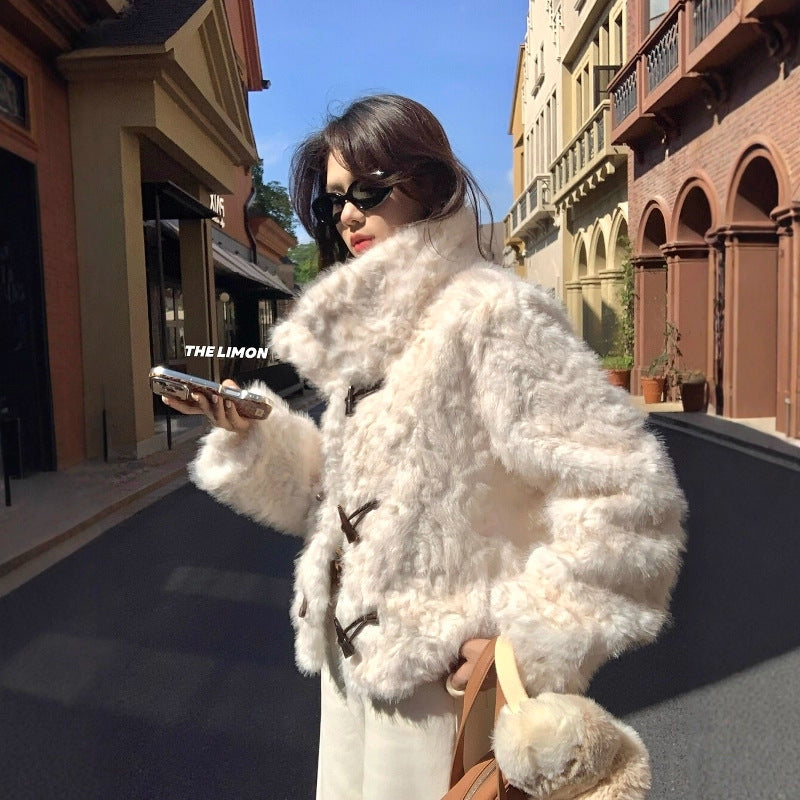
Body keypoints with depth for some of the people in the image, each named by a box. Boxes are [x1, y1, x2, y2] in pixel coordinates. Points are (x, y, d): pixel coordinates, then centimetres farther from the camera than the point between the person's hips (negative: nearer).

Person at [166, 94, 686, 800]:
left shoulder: (490, 312, -18)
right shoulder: (368, 330, 8)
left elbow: (626, 493, -22)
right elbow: (339, 495, 10)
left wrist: (534, 644, -19)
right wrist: (247, 432, -4)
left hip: (446, 684, -7)